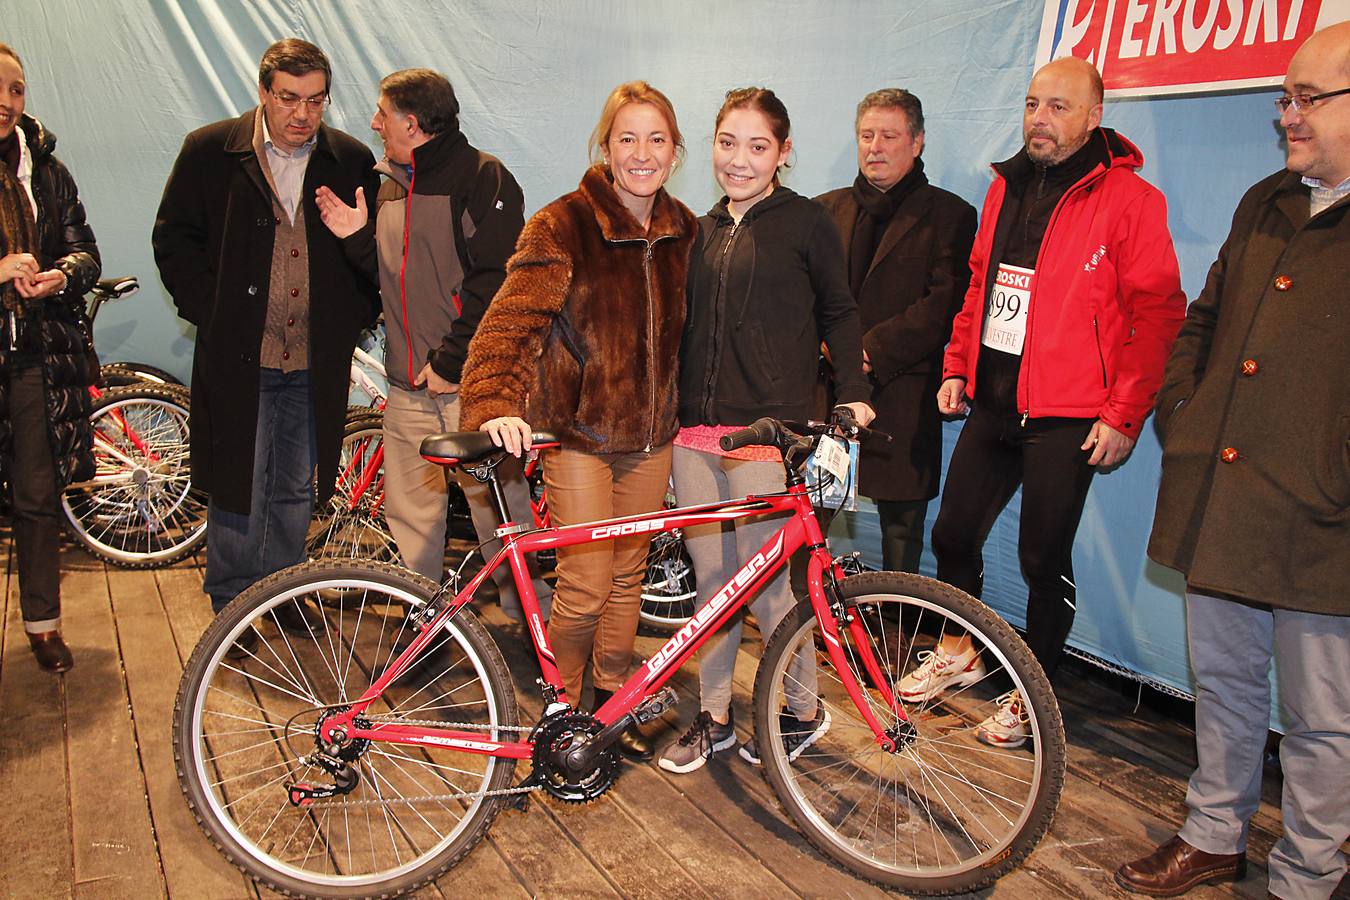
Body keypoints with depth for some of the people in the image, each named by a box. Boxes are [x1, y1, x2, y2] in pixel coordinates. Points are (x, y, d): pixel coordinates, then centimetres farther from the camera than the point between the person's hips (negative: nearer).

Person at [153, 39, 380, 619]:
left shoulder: (352, 161, 3)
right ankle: (230, 604, 22)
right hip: (238, 358, -2)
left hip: (316, 363, 2)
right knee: (239, 490, 3)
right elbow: (174, 240, 4)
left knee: (296, 491, 13)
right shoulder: (210, 151, -1)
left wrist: (353, 319, 2)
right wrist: (212, 316, -4)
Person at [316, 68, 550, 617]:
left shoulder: (482, 177, -6)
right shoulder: (389, 185, 18)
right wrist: (356, 238, 4)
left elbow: (494, 283, -14)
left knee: (499, 508, -1)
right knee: (410, 516, 11)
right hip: (409, 387, 7)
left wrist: (450, 359, -15)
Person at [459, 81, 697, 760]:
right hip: (579, 430, -5)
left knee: (628, 575, 14)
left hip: (650, 433, 5)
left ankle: (611, 703, 33)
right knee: (586, 584, -3)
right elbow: (512, 317, -23)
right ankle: (561, 705, 21)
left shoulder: (681, 229, 5)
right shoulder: (564, 224, -12)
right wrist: (494, 404, -38)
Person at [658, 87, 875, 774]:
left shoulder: (807, 222, 0)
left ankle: (803, 708, 21)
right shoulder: (702, 230, 15)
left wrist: (852, 394, -5)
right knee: (710, 581, 11)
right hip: (695, 431, 5)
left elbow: (839, 313, 5)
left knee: (766, 586, -1)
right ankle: (713, 717, 24)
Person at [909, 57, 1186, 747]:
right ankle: (959, 652, 35)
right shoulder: (1005, 189, 12)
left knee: (1043, 559, 2)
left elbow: (1158, 315, -9)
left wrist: (1124, 414, -13)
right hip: (992, 405, 6)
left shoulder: (1128, 198, -8)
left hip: (1065, 418, -6)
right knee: (953, 534, 12)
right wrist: (956, 369, 15)